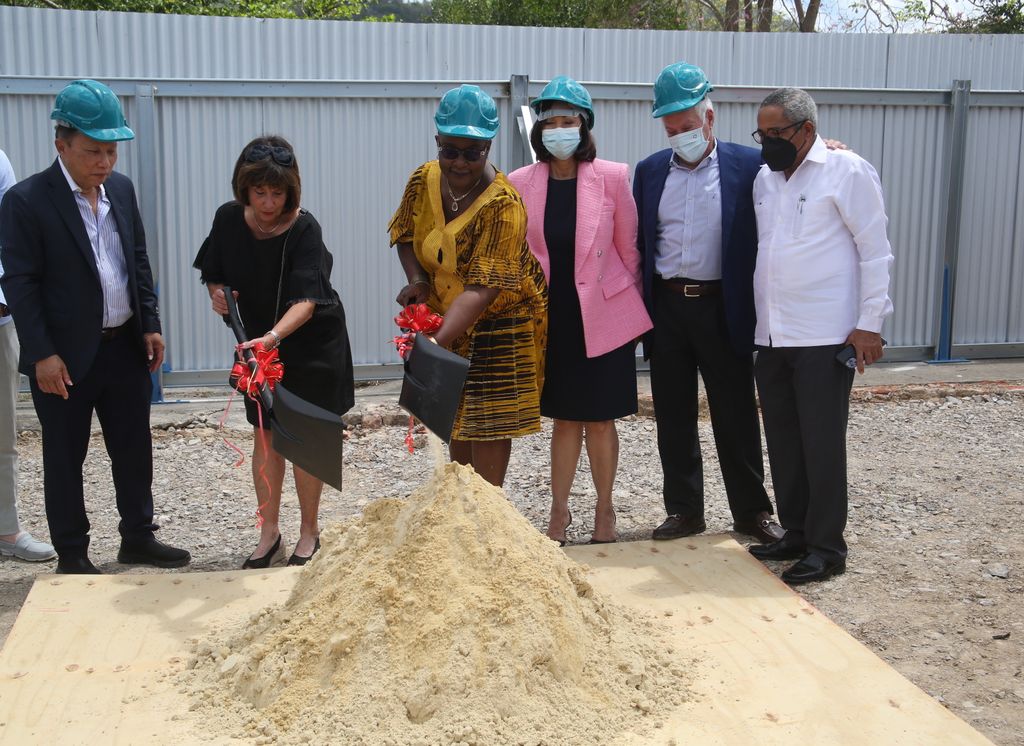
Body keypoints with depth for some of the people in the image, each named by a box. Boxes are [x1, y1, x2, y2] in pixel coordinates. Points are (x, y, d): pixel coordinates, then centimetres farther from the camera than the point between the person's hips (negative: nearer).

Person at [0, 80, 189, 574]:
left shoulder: (121, 189, 5)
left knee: (134, 448, 14)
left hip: (126, 348, 6)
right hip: (65, 357, -6)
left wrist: (150, 324, 8)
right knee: (64, 458, 7)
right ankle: (72, 555, 21)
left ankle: (138, 539, 30)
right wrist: (42, 354, -16)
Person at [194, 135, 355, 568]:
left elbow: (306, 300, -34)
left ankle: (309, 534, 19)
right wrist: (217, 293, -14)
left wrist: (274, 335, -51)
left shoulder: (304, 229, -23)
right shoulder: (229, 219, -9)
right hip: (259, 342, 4)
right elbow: (214, 273, 8)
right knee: (265, 436, 8)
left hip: (312, 344, -4)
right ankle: (269, 534, 20)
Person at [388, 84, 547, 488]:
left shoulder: (502, 205, -28)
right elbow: (406, 233, 10)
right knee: (456, 419, 16)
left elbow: (482, 288, -34)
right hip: (446, 314, 7)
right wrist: (416, 279, -10)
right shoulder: (424, 180, -8)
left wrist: (437, 342, -45)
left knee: (488, 421, -3)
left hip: (499, 319, -6)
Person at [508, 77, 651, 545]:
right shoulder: (520, 184, 0)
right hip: (551, 318, 2)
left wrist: (632, 310, 5)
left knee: (599, 419, 7)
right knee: (564, 418, 12)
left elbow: (628, 248, 1)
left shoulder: (612, 177, -6)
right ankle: (559, 511, 25)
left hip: (601, 317, -2)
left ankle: (604, 511, 24)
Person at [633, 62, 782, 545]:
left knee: (736, 416, 6)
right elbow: (639, 242, 12)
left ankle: (751, 511, 19)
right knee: (673, 418, 10)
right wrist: (640, 306, 6)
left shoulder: (748, 166, -3)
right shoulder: (650, 171, 8)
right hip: (667, 307, 3)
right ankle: (684, 510, 22)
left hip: (723, 308, -3)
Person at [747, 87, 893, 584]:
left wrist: (869, 324, -11)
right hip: (771, 337, 7)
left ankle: (827, 547, 9)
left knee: (822, 444, -1)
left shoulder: (847, 171, -6)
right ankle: (796, 533, 25)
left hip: (824, 338, -7)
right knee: (783, 442, 12)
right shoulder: (765, 178, 14)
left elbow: (875, 251, -7)